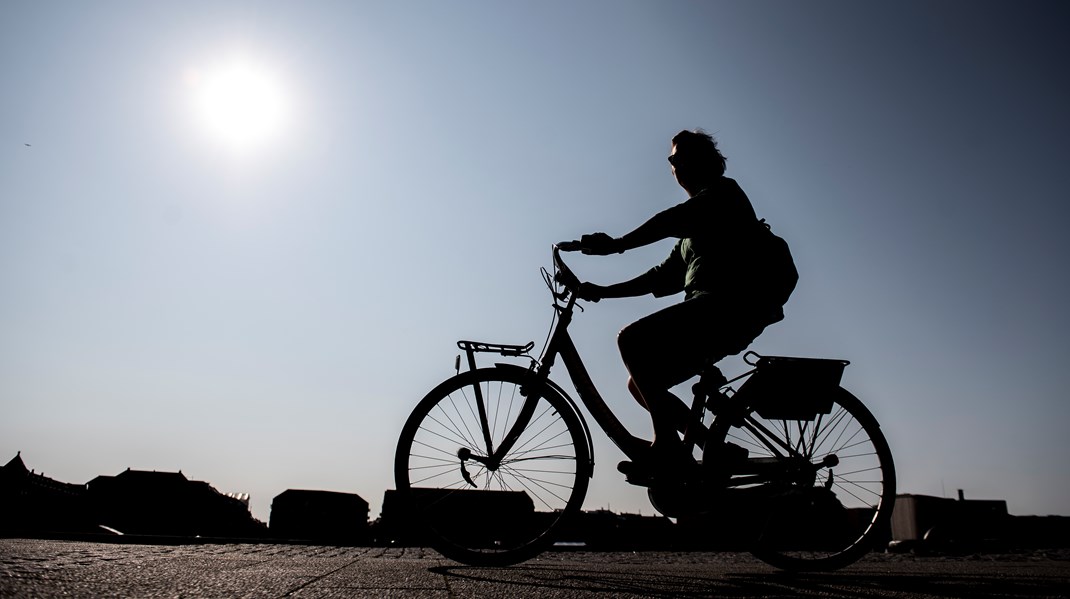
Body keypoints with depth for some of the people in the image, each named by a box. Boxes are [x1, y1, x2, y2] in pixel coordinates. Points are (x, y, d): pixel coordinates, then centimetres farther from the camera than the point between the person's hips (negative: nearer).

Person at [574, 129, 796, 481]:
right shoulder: (693, 232, 32)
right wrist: (603, 291, 19)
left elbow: (672, 220, -14)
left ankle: (667, 447, -20)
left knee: (632, 341, -23)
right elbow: (663, 277, 26)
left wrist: (616, 244, -24)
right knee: (641, 383, 6)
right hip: (718, 311, 9)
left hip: (732, 303, -9)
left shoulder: (723, 192, 5)